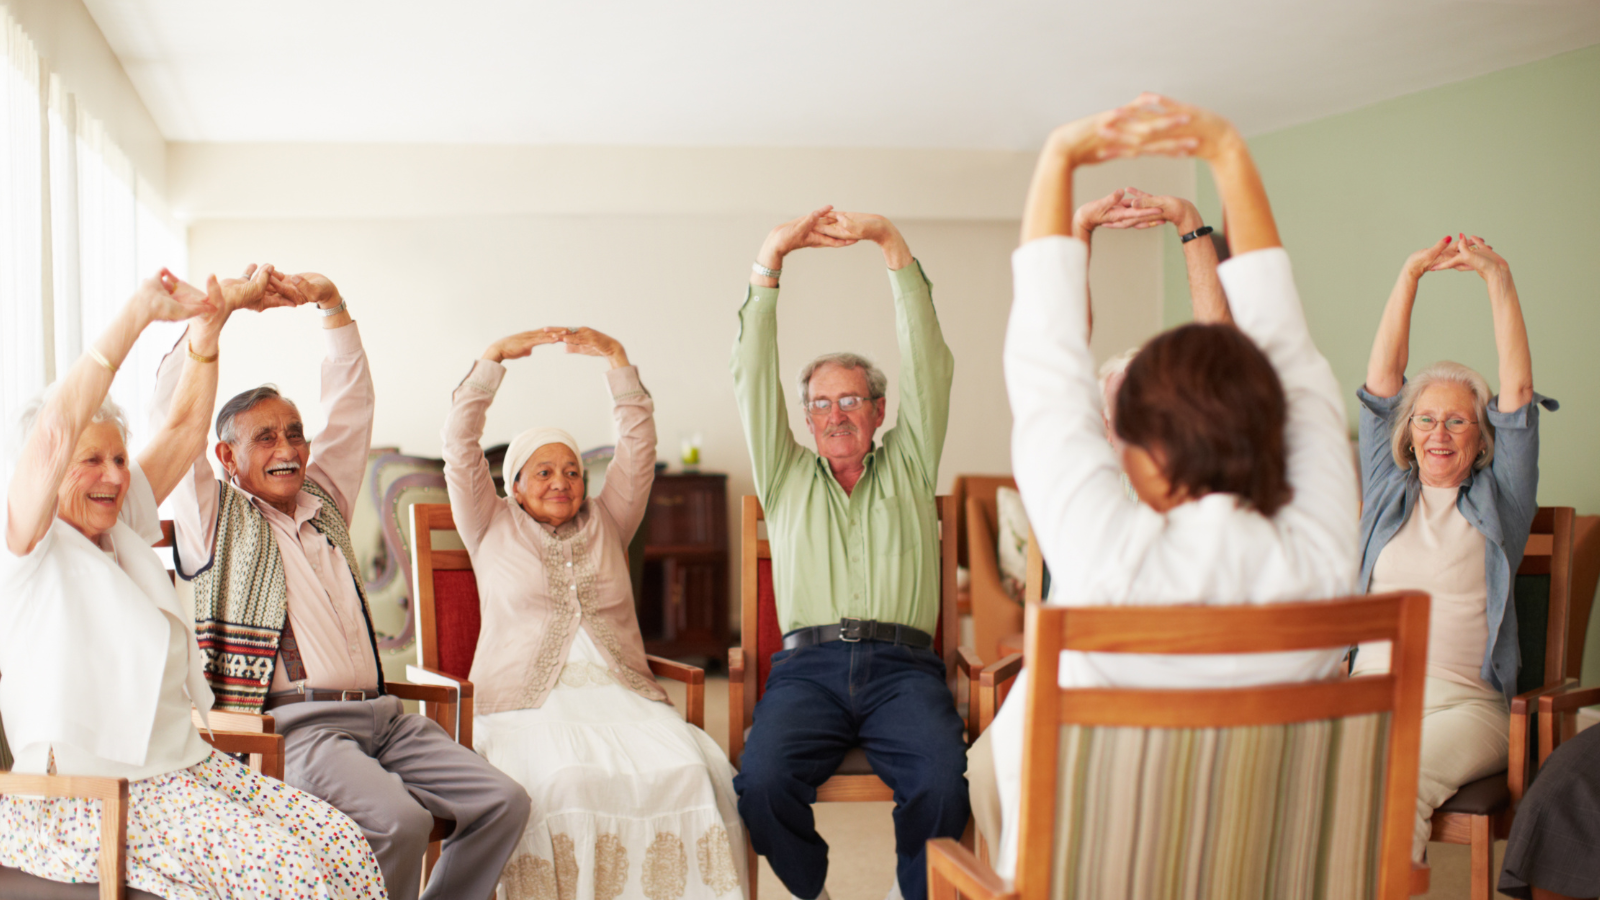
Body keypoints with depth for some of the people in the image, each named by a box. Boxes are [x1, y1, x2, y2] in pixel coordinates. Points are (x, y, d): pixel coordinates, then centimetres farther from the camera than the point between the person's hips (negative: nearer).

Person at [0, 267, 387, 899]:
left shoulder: (120, 534, 16)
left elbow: (184, 428, 14)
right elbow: (53, 432, -23)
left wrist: (213, 315, 3)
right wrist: (138, 313, -21)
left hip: (186, 769, 8)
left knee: (344, 848, -12)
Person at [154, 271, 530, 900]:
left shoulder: (323, 498, 23)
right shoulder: (215, 517, 8)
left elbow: (352, 403, 28)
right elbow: (172, 412, -2)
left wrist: (333, 306, 20)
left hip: (380, 713, 7)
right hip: (294, 723, -6)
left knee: (503, 802, -11)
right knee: (398, 819, -31)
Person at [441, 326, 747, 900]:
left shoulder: (605, 525, 24)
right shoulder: (493, 529, 19)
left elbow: (637, 443, 18)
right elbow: (460, 444, 10)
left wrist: (616, 358, 9)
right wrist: (494, 358, 4)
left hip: (622, 697, 3)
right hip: (526, 704, -2)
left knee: (696, 772, -28)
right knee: (566, 782, -36)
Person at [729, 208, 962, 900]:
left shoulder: (907, 466, 21)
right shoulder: (787, 477, 22)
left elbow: (927, 363, 10)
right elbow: (752, 375, 12)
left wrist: (893, 245, 0)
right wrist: (770, 258, 2)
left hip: (902, 667, 0)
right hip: (808, 666, 1)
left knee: (944, 783, -31)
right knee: (762, 779, -29)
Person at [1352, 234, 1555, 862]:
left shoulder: (1497, 502, 13)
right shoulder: (1389, 493, 19)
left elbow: (1518, 391, 3)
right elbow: (1381, 380, 12)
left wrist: (1498, 278, -2)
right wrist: (1410, 275, 6)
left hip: (1467, 703, -2)